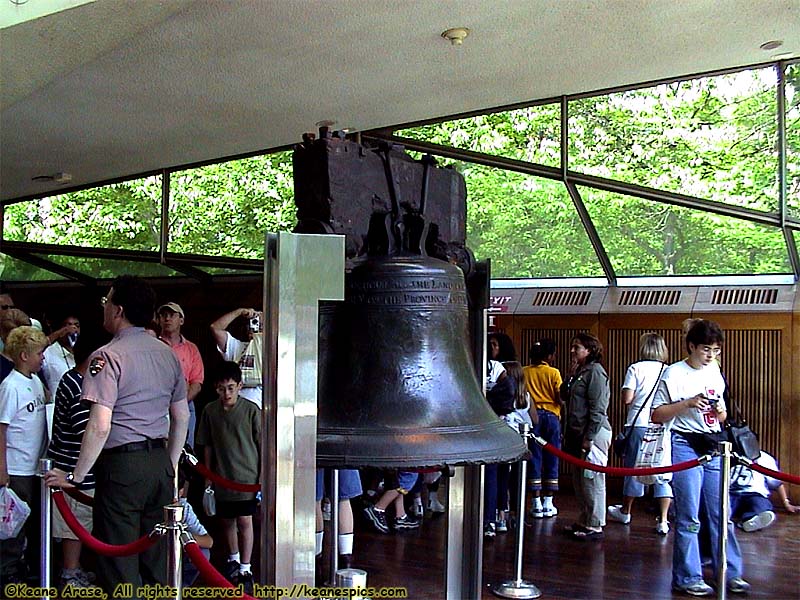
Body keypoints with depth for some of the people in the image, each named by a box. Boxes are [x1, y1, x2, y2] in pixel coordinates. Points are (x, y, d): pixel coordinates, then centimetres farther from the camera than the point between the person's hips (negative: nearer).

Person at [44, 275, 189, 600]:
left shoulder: (108, 356, -11)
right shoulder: (168, 354, 10)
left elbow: (99, 426, -18)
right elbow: (181, 417, 15)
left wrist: (76, 477, -9)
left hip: (122, 464, -7)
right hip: (160, 462, 7)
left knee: (120, 569, 2)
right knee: (156, 558, 15)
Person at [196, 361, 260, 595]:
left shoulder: (251, 410, -10)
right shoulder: (210, 410, 0)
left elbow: (262, 444, -5)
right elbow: (207, 446, 8)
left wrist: (263, 475, -5)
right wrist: (208, 476, 10)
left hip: (246, 476, -4)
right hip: (222, 477, 4)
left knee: (244, 521, -1)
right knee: (226, 520, 16)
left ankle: (245, 569, 9)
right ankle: (233, 559, 38)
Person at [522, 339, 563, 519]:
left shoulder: (524, 372, 3)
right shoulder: (553, 373, -4)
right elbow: (560, 399, -7)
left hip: (532, 417, 2)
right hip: (551, 416, -2)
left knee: (535, 459, 5)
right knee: (551, 460, 7)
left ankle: (536, 504, 5)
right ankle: (548, 504, 9)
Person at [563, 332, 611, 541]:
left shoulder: (595, 371, -12)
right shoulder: (579, 372, 18)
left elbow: (598, 409, -17)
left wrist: (589, 437, -19)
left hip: (594, 433, -10)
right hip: (578, 434, 10)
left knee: (592, 480, -5)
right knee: (579, 480, 14)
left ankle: (595, 526, 2)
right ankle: (584, 522, 24)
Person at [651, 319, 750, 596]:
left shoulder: (715, 373, 13)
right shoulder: (674, 374, -5)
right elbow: (657, 415, -7)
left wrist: (720, 411, -2)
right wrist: (688, 403, -18)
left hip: (713, 448, 6)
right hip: (686, 446, -6)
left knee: (721, 514, 8)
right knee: (689, 518, -2)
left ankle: (729, 573, 17)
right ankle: (687, 578, 7)